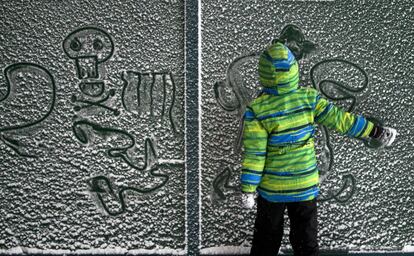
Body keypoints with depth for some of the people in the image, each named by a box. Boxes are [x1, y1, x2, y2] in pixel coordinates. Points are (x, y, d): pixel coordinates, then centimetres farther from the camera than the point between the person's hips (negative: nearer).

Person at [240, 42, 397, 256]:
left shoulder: (257, 109, -18)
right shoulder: (309, 97, -13)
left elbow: (254, 154, -16)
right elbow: (340, 120, -12)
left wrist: (247, 189, -7)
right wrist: (377, 132, -3)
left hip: (272, 187, -1)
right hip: (306, 185, 2)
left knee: (267, 238, 18)